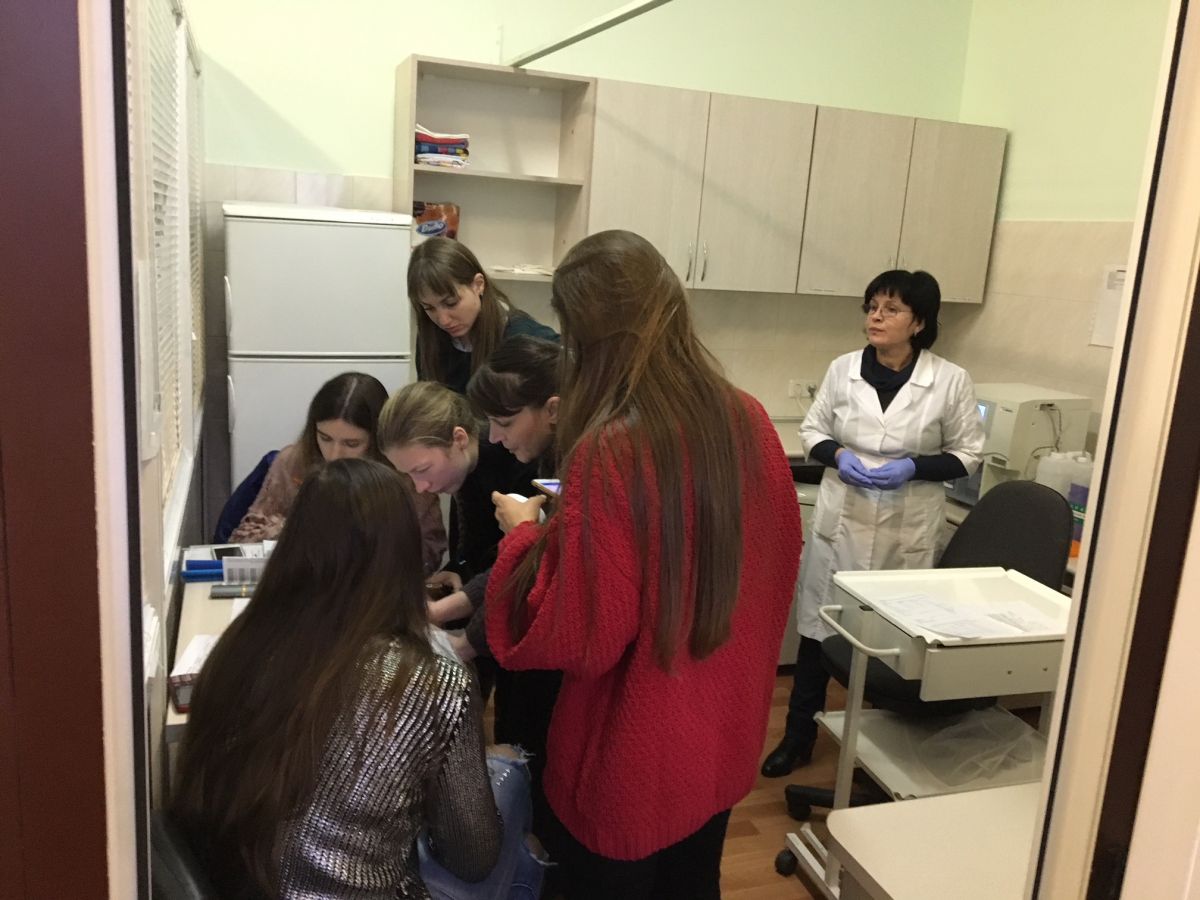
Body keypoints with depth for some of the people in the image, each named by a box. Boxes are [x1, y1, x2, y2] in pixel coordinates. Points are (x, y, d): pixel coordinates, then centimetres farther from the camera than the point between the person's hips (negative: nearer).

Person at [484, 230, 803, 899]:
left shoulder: (610, 451, -27)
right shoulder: (749, 420, -7)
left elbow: (580, 638, -22)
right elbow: (779, 558, 8)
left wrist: (527, 533, -8)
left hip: (636, 762, -6)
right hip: (724, 738, 6)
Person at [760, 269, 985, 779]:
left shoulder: (951, 381, -7)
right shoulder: (843, 369, -1)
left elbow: (967, 455, 0)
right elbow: (812, 430, 9)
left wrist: (913, 467, -16)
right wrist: (838, 456, -12)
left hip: (907, 530, -1)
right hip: (841, 521, 2)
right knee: (818, 626, 8)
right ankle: (798, 736, 25)